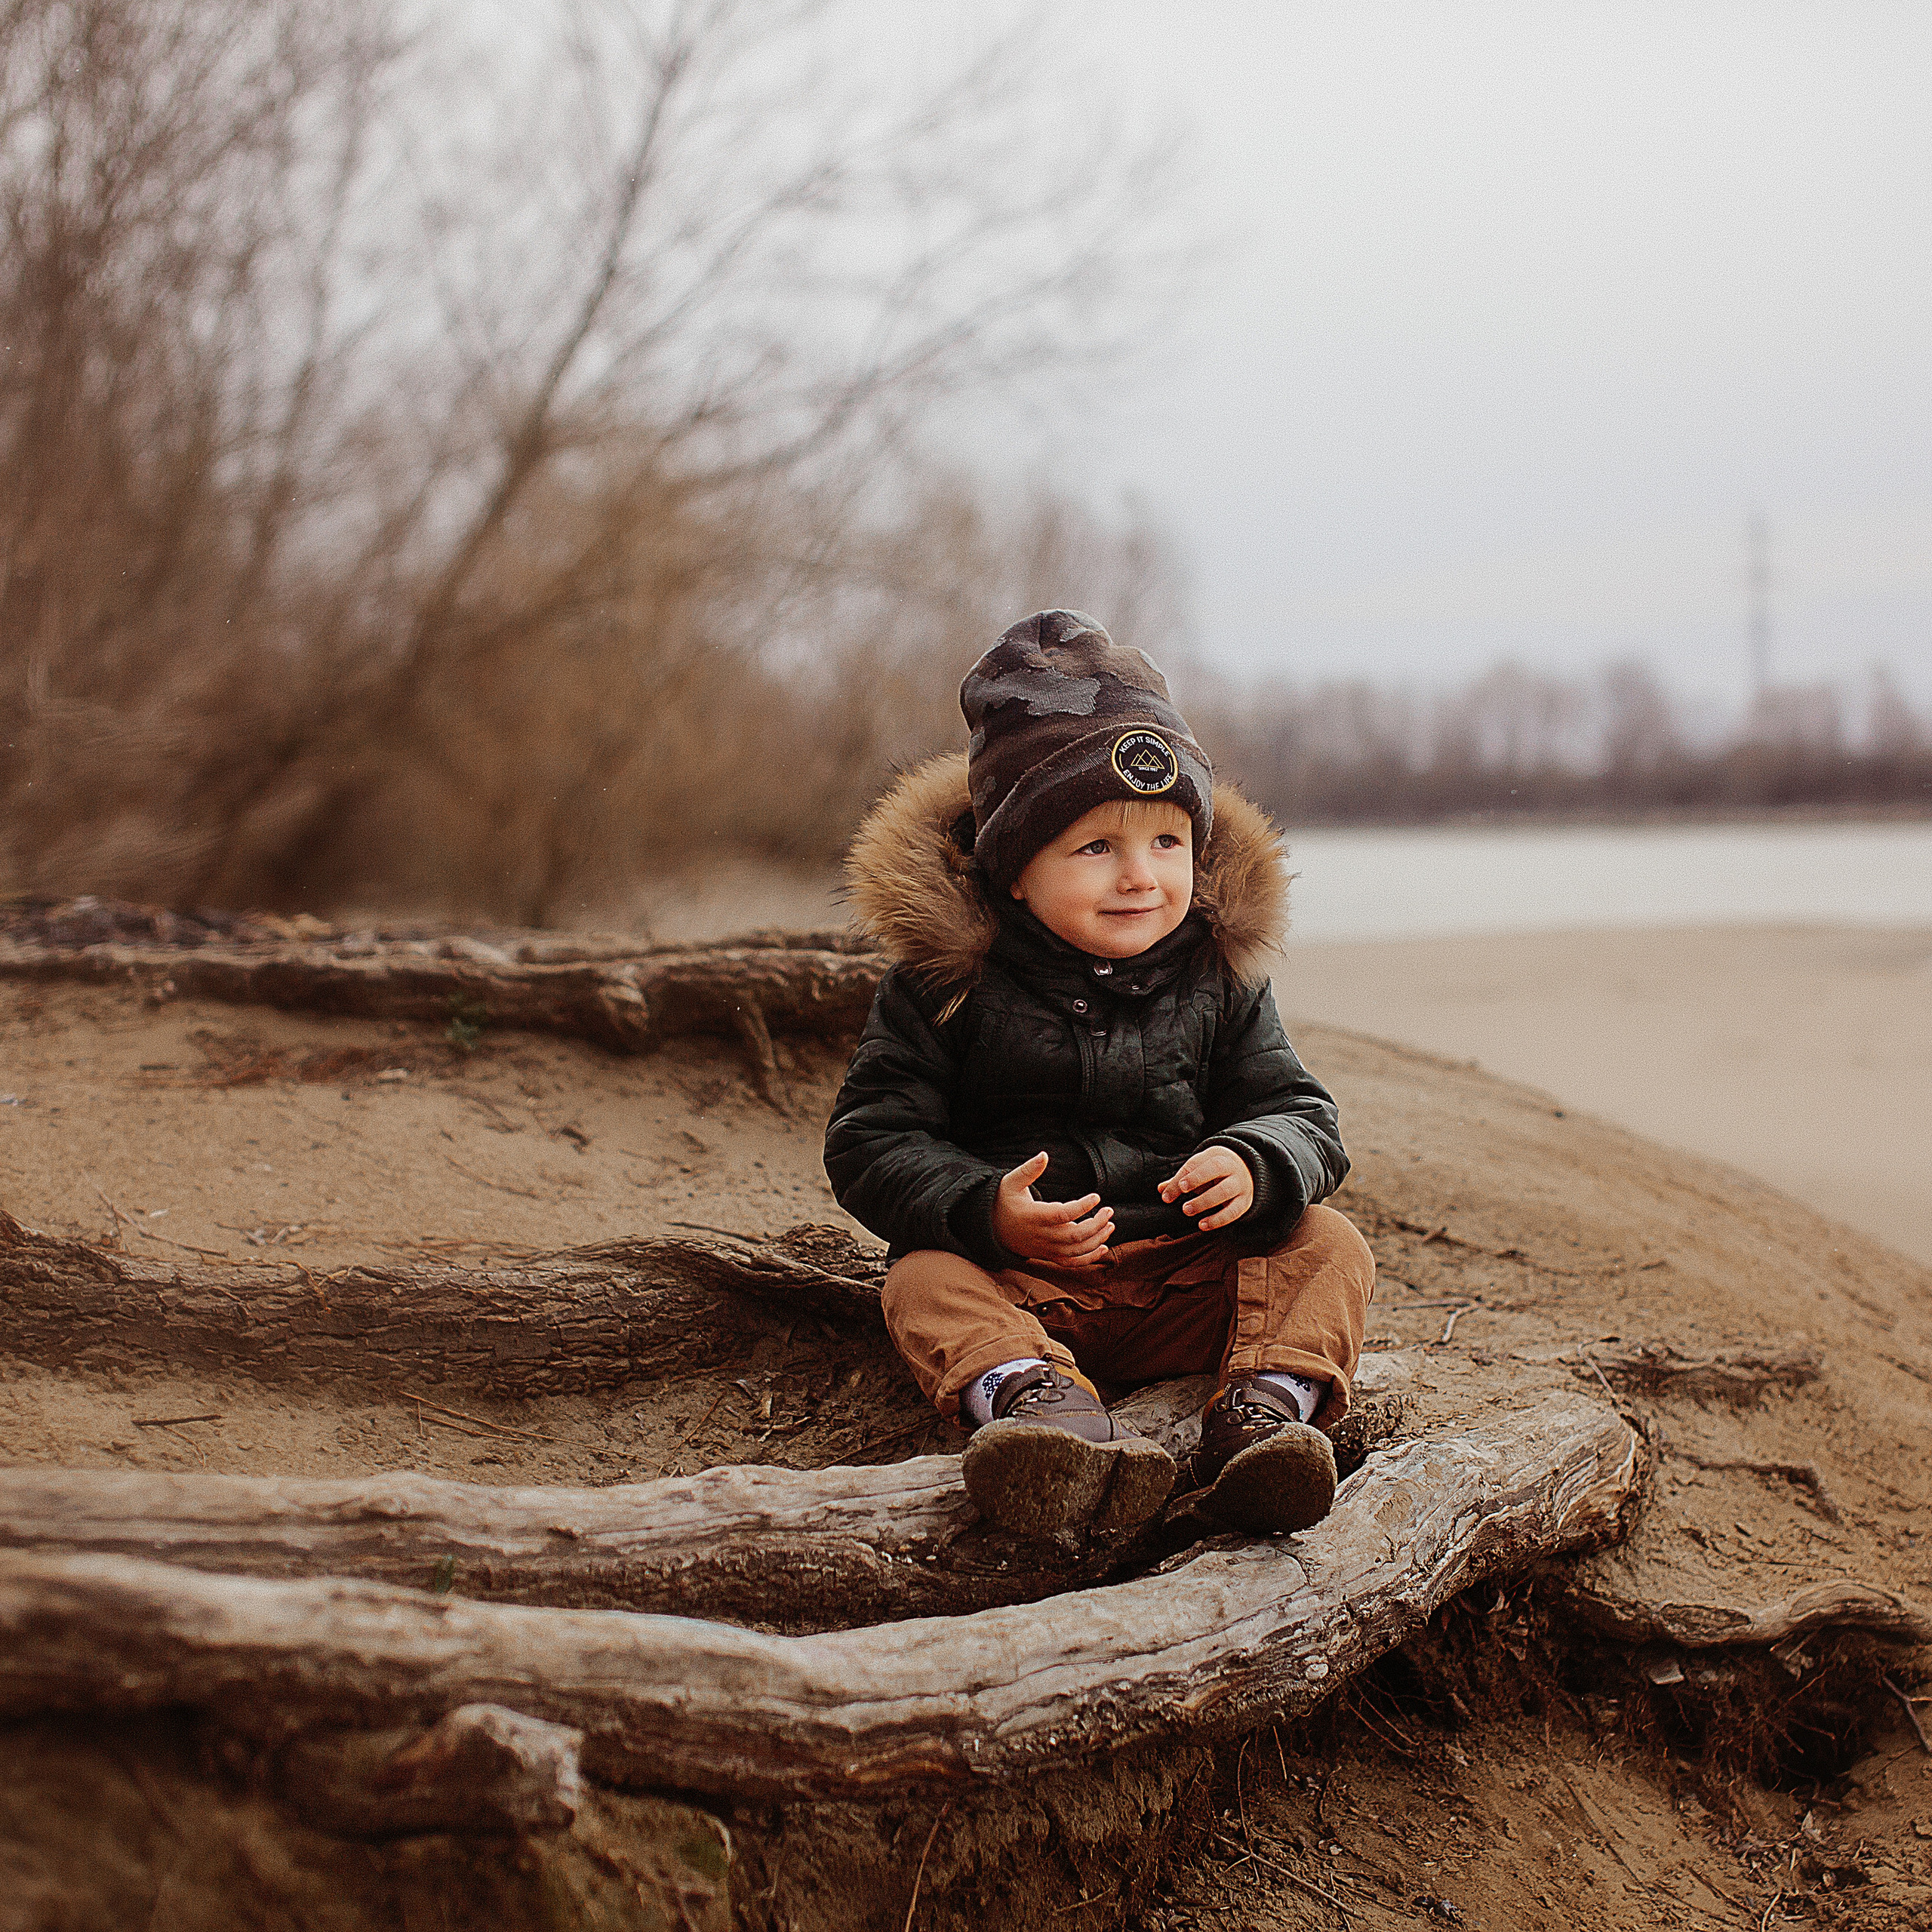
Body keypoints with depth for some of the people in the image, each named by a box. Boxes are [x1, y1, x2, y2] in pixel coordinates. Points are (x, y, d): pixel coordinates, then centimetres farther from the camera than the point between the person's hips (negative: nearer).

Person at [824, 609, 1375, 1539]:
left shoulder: (1217, 976, 1)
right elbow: (869, 1141, -9)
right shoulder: (950, 982, -8)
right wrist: (983, 1212, -27)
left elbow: (1297, 1113, 3)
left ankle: (1267, 1405, -37)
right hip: (1018, 1273, -2)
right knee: (926, 1284, -29)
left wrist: (1255, 1166, -23)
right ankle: (1034, 1399, -56)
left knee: (1327, 1248, -16)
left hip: (1190, 1270, 3)